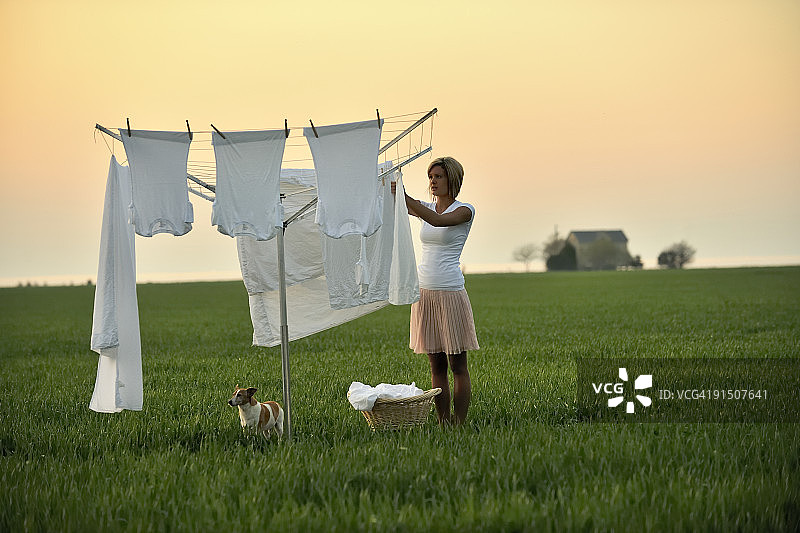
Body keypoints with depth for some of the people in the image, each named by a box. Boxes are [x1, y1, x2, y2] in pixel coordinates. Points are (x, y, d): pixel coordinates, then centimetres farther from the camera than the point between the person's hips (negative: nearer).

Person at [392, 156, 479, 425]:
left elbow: (438, 220, -23)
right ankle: (443, 424, 9)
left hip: (451, 293, -5)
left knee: (457, 365, -3)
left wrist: (403, 195, -30)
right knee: (436, 365, 6)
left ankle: (459, 425, -2)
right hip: (424, 292, 5)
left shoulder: (464, 210, -4)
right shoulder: (426, 207, 14)